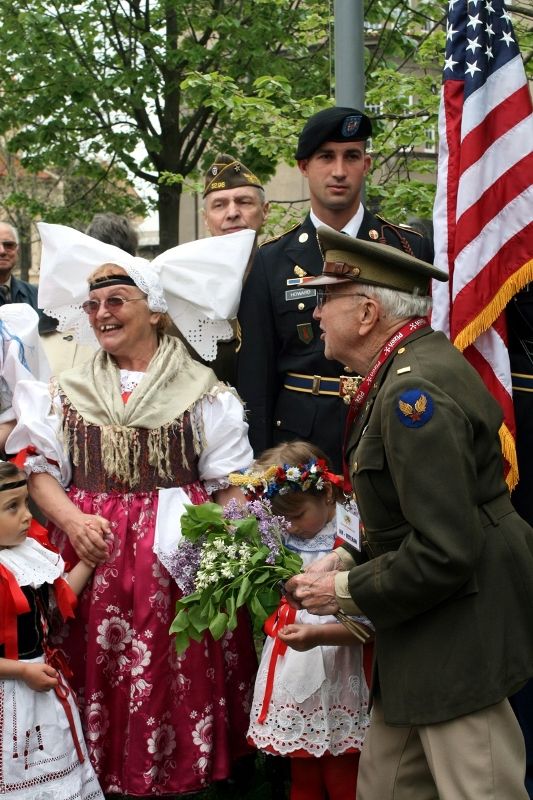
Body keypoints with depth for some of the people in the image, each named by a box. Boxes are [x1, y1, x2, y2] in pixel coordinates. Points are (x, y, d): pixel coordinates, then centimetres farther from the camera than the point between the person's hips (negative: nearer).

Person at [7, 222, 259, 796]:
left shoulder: (203, 391, 4)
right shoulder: (68, 391, 12)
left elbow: (230, 485, 1)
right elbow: (40, 470, 8)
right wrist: (73, 521, -11)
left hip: (178, 559, -2)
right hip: (92, 555, 2)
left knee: (180, 680, -1)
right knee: (101, 680, 3)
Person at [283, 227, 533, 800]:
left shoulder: (414, 390, -22)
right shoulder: (409, 368, 9)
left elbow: (444, 553, -26)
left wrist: (347, 591, -13)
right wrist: (349, 559, 7)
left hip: (457, 637, -10)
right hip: (427, 637, 10)